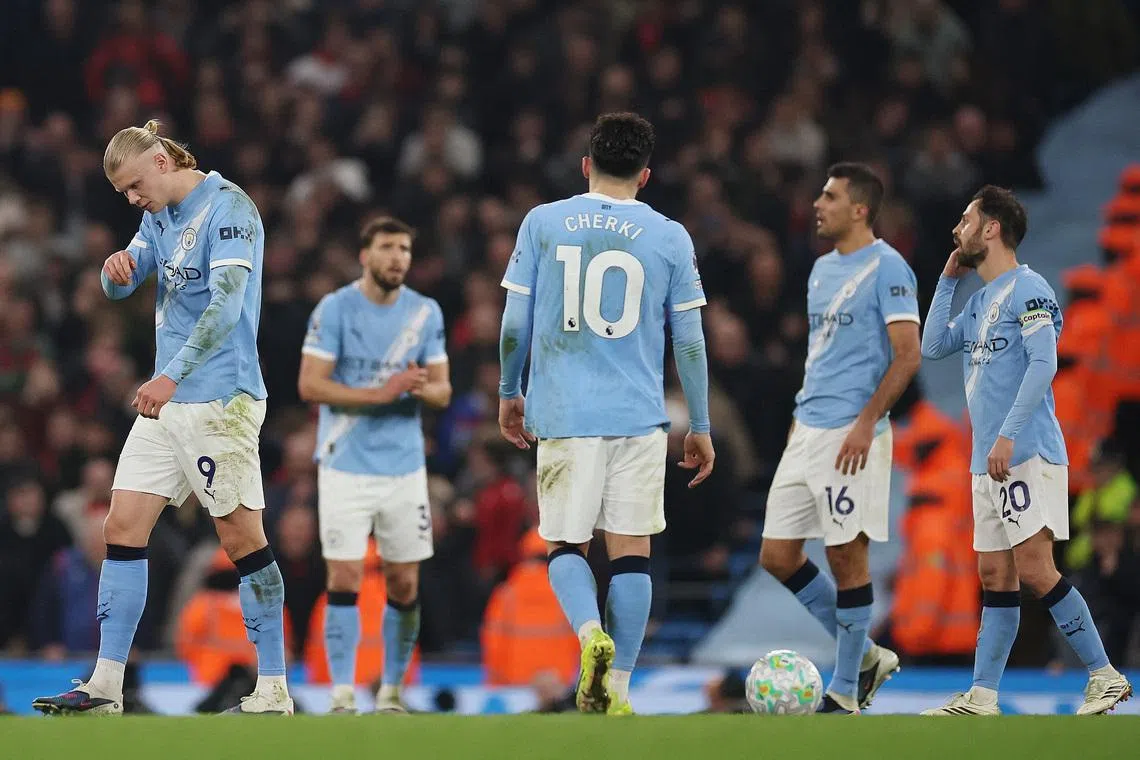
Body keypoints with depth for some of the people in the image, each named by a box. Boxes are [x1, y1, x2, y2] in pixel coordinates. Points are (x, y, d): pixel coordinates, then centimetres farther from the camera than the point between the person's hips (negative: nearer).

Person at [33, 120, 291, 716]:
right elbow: (118, 287, 17)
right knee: (123, 526, 2)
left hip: (221, 402, -8)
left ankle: (273, 690, 2)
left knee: (242, 538, -4)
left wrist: (172, 375, -32)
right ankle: (106, 685, 3)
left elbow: (227, 304, -23)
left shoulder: (228, 208, -12)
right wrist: (118, 267, -8)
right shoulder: (160, 217, 14)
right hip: (166, 401, 8)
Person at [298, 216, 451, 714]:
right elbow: (310, 385, -13)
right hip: (347, 464, -4)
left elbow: (443, 391, 8)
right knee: (345, 579, -8)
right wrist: (383, 393, -20)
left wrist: (424, 388, -17)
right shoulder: (335, 309, -6)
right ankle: (342, 695, -4)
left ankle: (392, 692, 17)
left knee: (405, 583, 4)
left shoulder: (425, 313, 6)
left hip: (404, 466, 4)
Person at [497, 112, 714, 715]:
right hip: (639, 416, 0)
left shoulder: (542, 223, 2)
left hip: (562, 415, 0)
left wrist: (509, 393, 19)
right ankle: (615, 690, 2)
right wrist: (700, 428, 13)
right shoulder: (670, 237, 2)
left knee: (563, 545, 10)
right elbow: (689, 341, 5)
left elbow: (515, 322, 4)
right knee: (630, 551, 6)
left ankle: (590, 633, -19)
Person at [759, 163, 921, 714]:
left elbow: (907, 357, -14)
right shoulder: (822, 269, 16)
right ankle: (865, 656, 18)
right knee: (777, 556, 6)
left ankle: (845, 692, 6)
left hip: (852, 436, -9)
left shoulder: (886, 267, -9)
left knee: (846, 557, -3)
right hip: (807, 433, 9)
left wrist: (865, 423, -20)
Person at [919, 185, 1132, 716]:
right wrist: (948, 279, 17)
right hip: (988, 464, 9)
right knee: (995, 578, 6)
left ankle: (1104, 677, -10)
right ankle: (982, 697, 6)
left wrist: (1007, 436, -23)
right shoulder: (979, 302, 20)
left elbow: (1043, 364, -17)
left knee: (1035, 571, -15)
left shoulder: (1028, 288, -8)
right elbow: (933, 347, 20)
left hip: (1027, 455, -9)